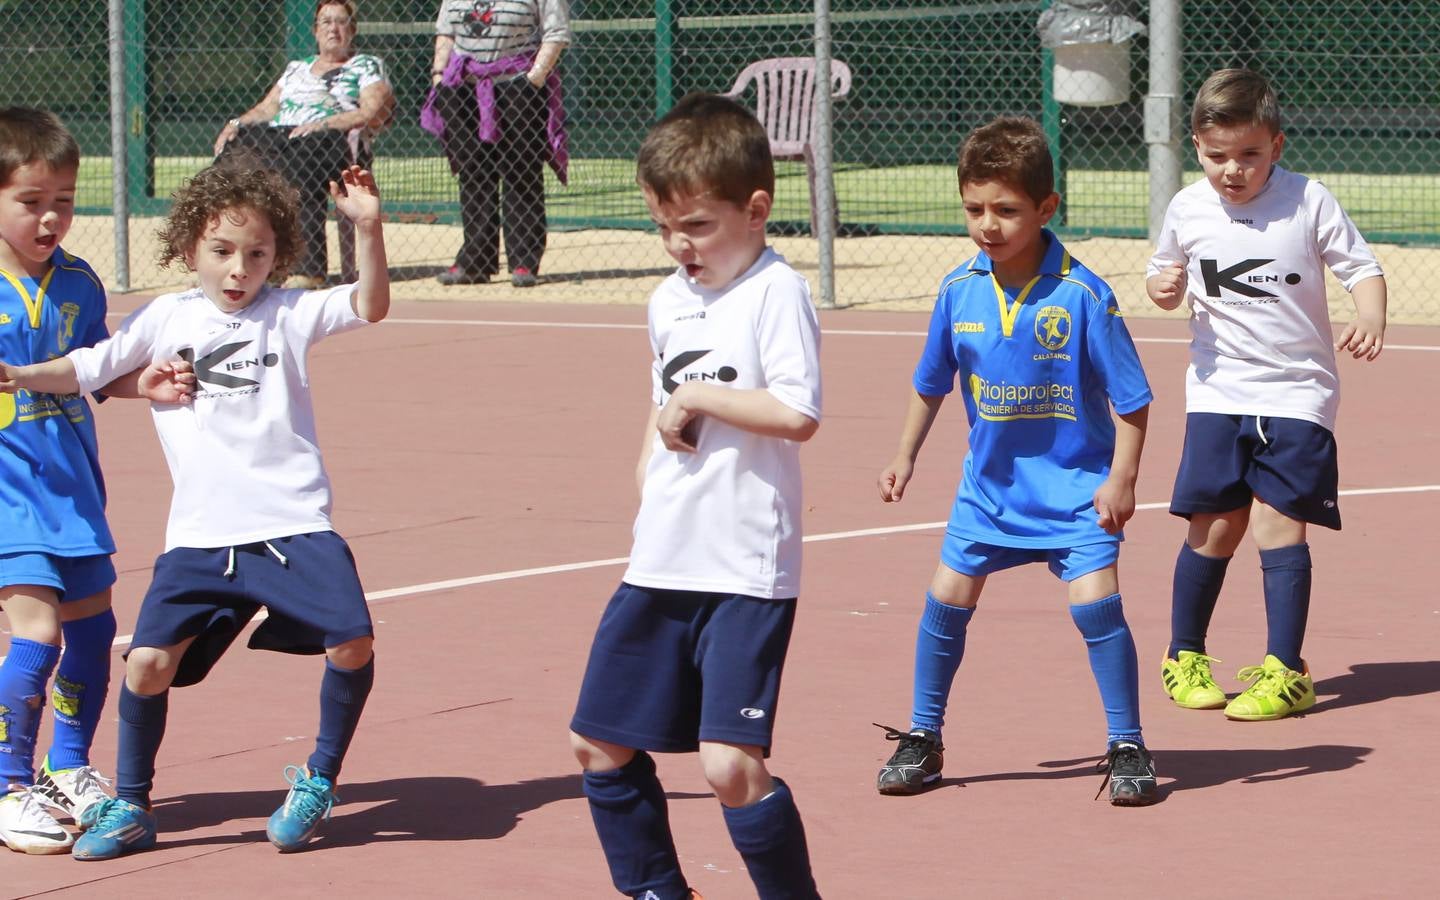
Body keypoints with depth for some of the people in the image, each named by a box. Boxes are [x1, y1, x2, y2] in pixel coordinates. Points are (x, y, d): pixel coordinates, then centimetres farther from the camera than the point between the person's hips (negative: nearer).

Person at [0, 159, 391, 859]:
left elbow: (370, 305, -7)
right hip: (199, 537, 1)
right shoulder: (166, 319, 8)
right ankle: (131, 808, 11)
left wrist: (368, 227, -22)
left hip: (293, 526, -1)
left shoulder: (288, 315, 5)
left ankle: (320, 780, 9)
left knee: (352, 644, -17)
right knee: (149, 662, -11)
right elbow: (89, 368, 7)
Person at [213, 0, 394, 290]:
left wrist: (323, 124, -16)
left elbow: (374, 112, -3)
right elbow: (268, 108, 25)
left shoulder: (366, 66, 13)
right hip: (276, 135, 5)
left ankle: (309, 268, -45)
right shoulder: (296, 68, 31)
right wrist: (236, 124, 3)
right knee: (233, 150, -25)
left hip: (335, 140, -5)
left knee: (296, 161, -40)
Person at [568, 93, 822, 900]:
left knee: (730, 762, -15)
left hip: (746, 571, -8)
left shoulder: (776, 293, -12)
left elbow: (798, 415, -23)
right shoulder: (670, 301, 12)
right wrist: (652, 465, 14)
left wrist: (700, 396, -16)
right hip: (660, 563, 8)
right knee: (601, 745, 14)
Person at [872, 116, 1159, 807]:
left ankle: (1127, 747, 0)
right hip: (988, 484, 4)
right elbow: (931, 385, 11)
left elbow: (1132, 398, -13)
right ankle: (922, 740, 21)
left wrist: (1121, 479, -17)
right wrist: (905, 456, 12)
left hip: (1076, 485, -4)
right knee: (946, 599, 4)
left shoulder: (1082, 296, -19)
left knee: (1095, 601, -14)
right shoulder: (959, 292, -6)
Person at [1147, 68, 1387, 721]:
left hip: (1297, 393, -2)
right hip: (1218, 392, 2)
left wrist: (1370, 320, -21)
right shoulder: (1187, 210, 1)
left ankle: (1285, 672, -4)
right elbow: (1166, 281, 16)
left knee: (1278, 524, -9)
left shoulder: (1309, 202, -7)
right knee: (1214, 527, 1)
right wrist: (1163, 288, -7)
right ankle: (1184, 656, 20)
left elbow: (1361, 267, -2)